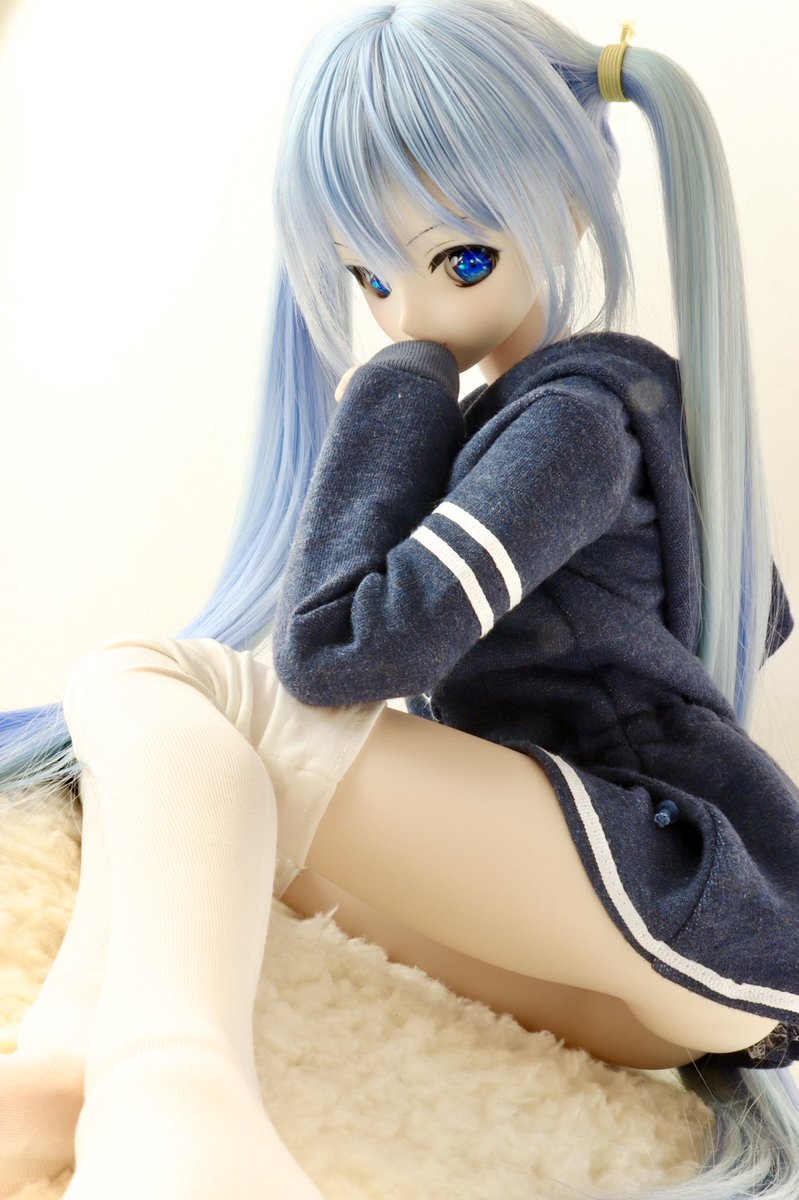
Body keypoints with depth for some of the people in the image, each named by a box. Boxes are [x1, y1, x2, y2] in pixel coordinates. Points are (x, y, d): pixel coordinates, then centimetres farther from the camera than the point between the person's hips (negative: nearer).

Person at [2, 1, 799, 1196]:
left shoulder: (577, 409, -9)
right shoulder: (631, 391, 18)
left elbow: (342, 649, -20)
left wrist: (397, 391, -7)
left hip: (701, 900, -10)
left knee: (140, 680, -19)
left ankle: (166, 1093, -37)